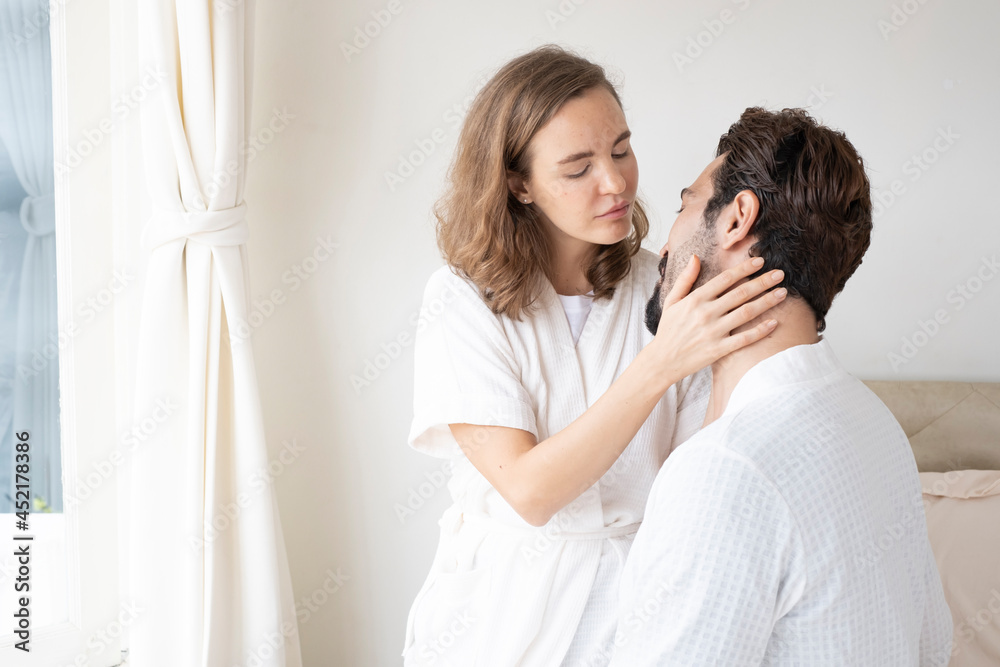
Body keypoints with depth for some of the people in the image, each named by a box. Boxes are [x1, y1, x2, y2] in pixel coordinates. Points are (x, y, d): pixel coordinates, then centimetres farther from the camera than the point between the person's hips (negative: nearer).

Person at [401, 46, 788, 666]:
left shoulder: (661, 286, -6)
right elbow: (530, 490, -24)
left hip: (637, 591, 2)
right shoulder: (463, 303, -14)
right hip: (507, 610, -2)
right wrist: (662, 360, -31)